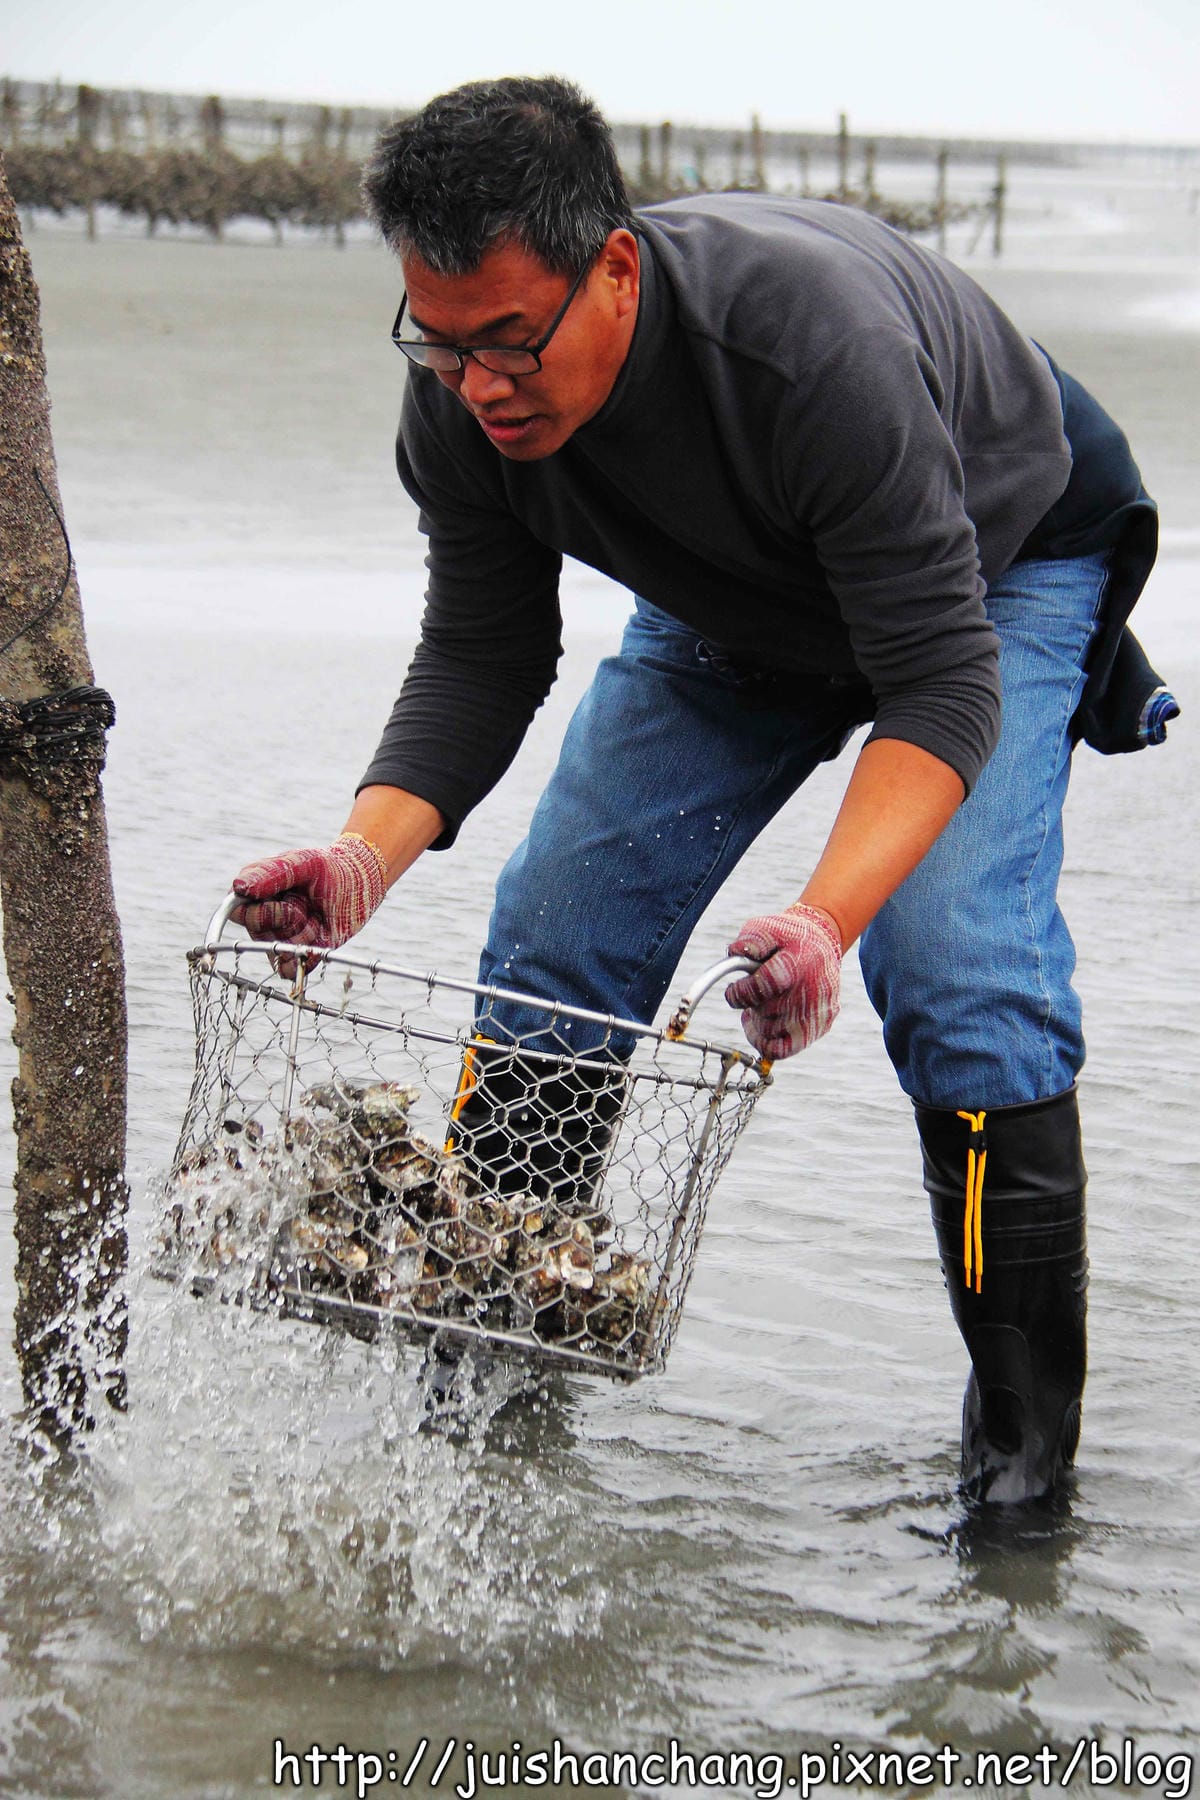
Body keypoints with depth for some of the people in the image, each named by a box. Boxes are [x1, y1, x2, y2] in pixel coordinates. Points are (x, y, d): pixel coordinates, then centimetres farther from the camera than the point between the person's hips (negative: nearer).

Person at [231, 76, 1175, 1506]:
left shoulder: (812, 340, -43)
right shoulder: (464, 395, -25)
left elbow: (941, 678, -42)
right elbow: (480, 662, -15)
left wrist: (824, 919, -57)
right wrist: (367, 852, -34)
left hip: (1001, 568, -5)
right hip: (738, 609, 6)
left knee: (955, 971, -23)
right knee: (554, 945, -2)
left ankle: (1026, 1435, -9)